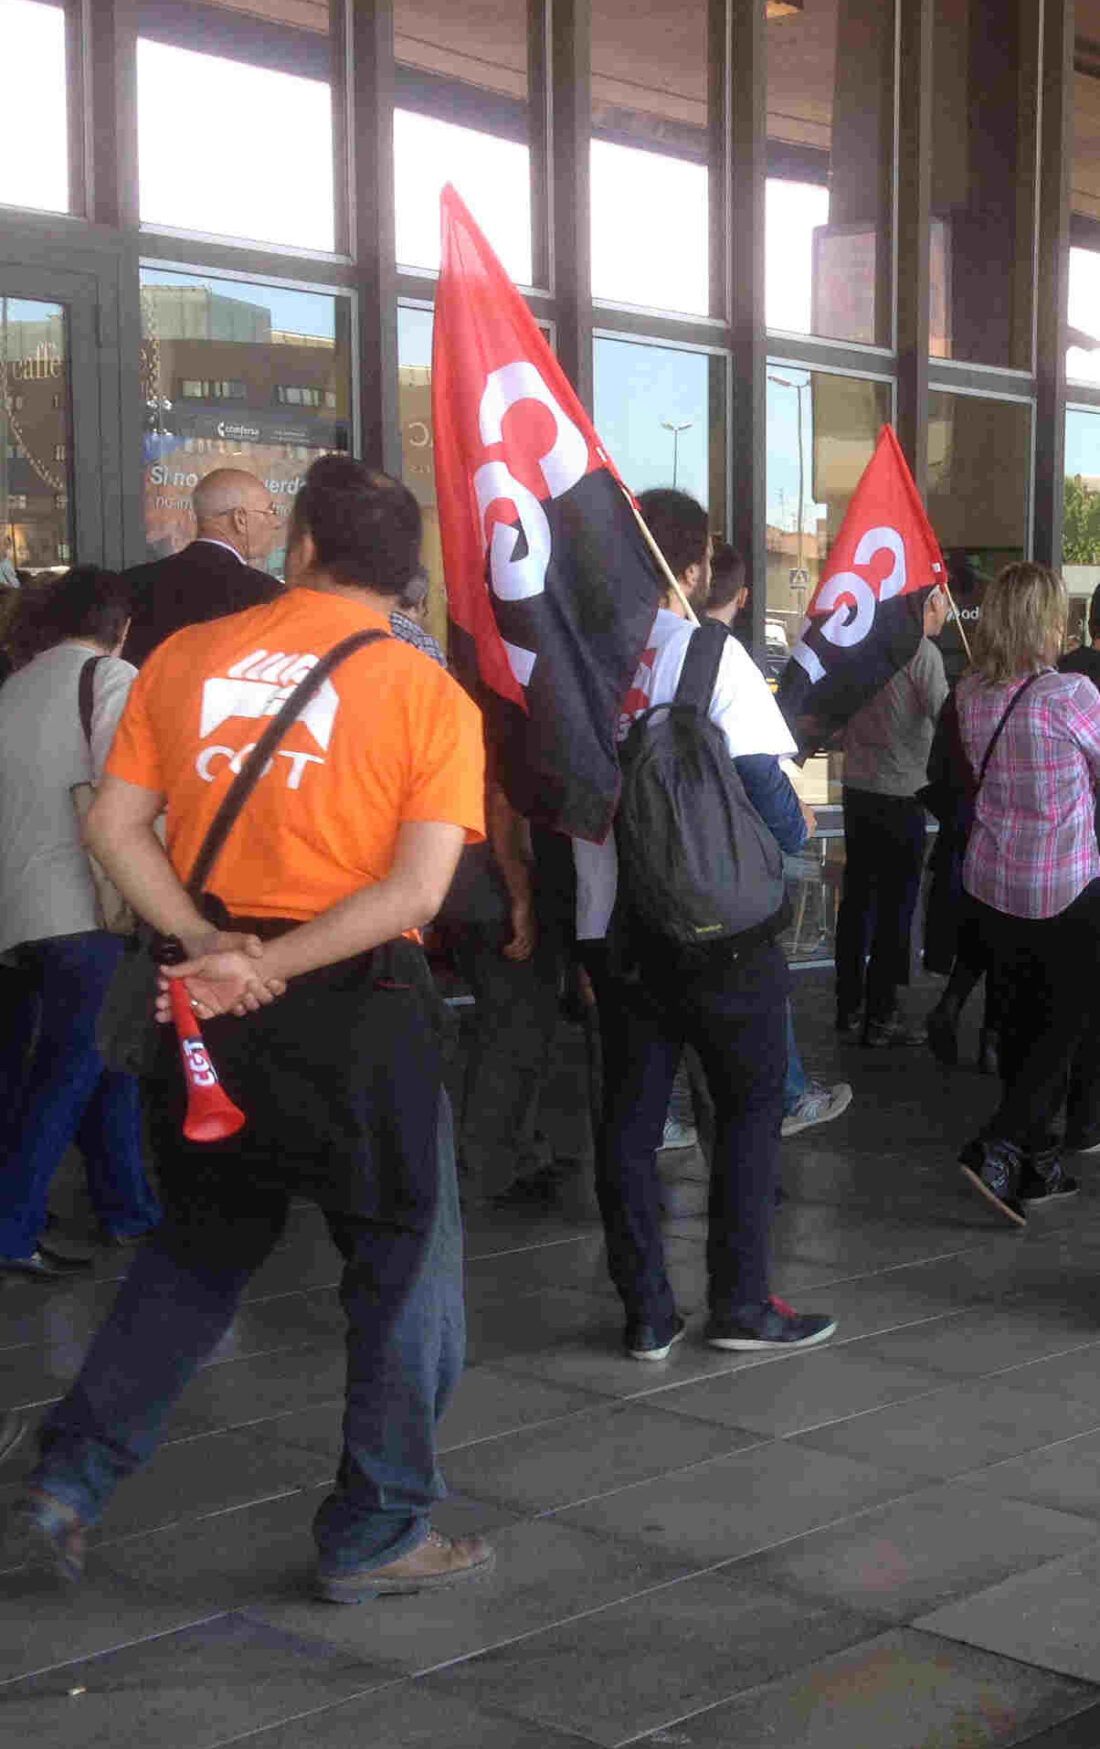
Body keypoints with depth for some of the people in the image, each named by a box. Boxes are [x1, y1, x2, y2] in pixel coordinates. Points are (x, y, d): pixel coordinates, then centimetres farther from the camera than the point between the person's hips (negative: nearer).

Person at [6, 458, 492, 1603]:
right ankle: (375, 1534, 20)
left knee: (199, 1246, 22)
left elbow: (114, 826, 0)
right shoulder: (428, 694, -5)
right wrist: (269, 969, -14)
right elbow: (417, 888, -15)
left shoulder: (187, 658, 4)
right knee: (403, 1265, 12)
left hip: (209, 1005, 4)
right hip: (358, 1007, -4)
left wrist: (208, 945, -7)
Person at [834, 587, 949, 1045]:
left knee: (858, 898, 12)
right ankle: (880, 1016, 4)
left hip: (857, 789, 7)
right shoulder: (921, 651, -13)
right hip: (899, 796, -7)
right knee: (895, 905, 0)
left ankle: (849, 1007, 18)